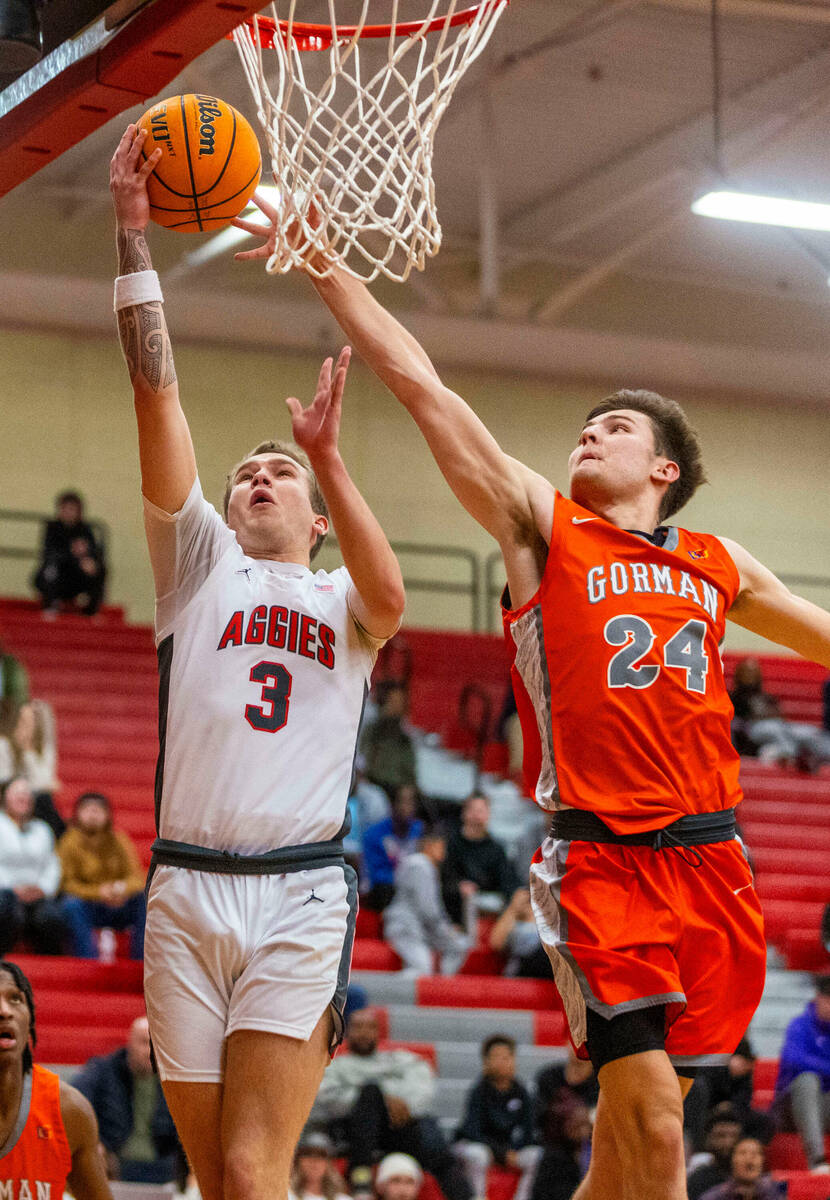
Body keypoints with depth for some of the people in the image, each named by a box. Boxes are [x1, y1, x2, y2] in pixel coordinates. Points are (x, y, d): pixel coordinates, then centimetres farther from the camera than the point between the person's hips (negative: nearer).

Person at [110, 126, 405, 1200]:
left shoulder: (340, 604, 16)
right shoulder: (201, 567, 16)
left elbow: (389, 597, -11)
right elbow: (157, 398, 7)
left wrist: (328, 460, -19)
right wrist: (133, 235, -1)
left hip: (300, 897, -2)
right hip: (186, 891, 2)